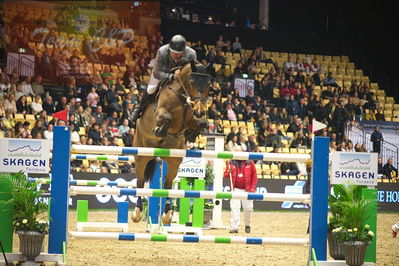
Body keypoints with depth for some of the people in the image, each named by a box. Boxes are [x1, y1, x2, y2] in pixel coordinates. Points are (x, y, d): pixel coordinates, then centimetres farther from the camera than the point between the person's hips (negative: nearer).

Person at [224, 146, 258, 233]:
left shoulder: (249, 163, 2)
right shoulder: (231, 163, 5)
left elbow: (254, 176, 4)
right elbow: (225, 175, 11)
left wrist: (252, 188, -4)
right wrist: (229, 173, -14)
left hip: (247, 190, 0)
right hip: (235, 189, 0)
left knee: (248, 208, 5)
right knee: (234, 207, -11)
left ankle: (247, 225, 28)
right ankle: (234, 227, -12)